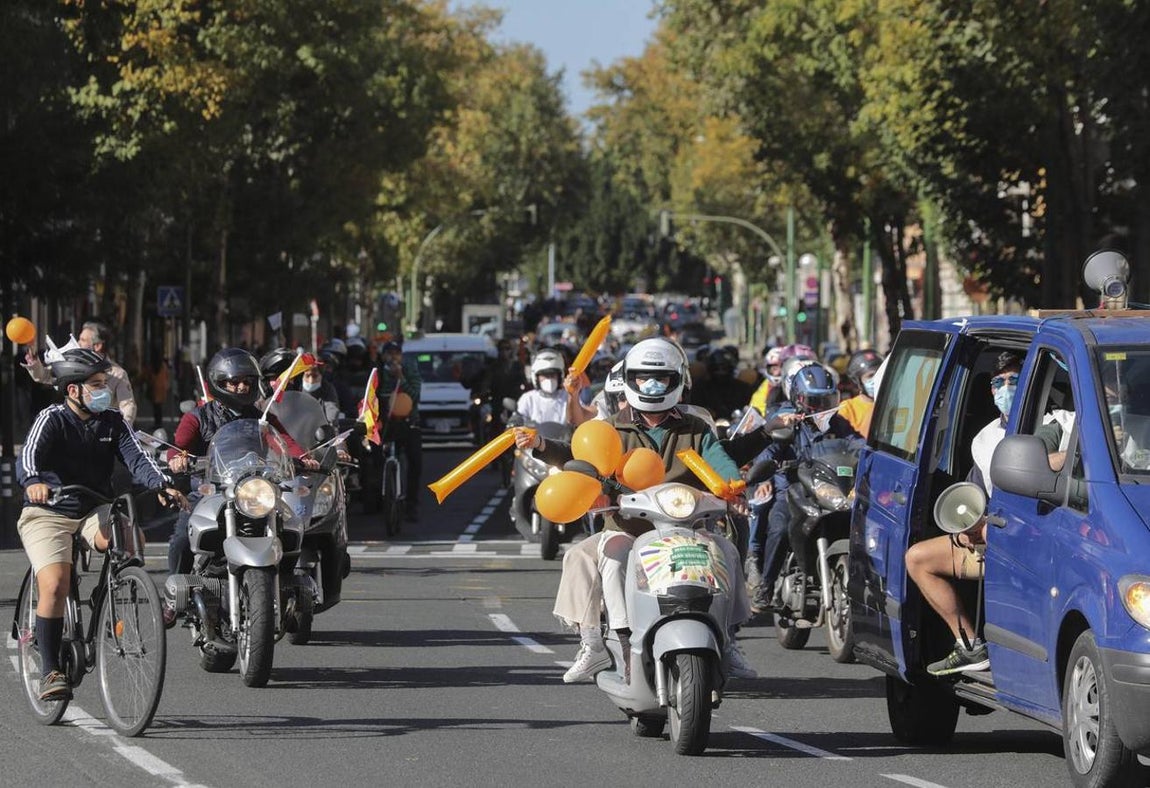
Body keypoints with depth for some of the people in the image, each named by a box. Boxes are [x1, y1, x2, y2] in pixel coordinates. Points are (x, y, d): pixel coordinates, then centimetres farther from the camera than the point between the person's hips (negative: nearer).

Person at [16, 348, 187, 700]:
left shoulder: (113, 422, 2)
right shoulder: (52, 419, -11)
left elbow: (137, 458, -10)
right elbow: (29, 456, -28)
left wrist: (163, 486, -31)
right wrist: (33, 482, -51)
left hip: (95, 511, 3)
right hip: (49, 513, -3)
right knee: (55, 585, -23)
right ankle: (51, 671, -13)